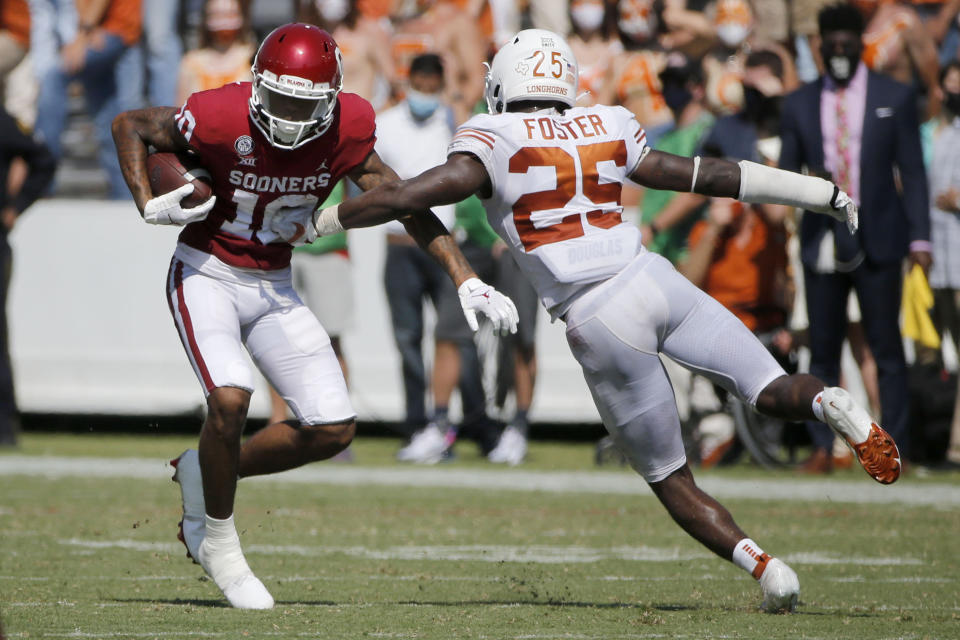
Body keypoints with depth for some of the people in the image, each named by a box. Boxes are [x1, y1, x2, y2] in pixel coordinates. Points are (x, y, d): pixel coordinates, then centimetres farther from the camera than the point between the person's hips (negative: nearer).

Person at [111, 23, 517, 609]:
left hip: (273, 287, 5)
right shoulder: (222, 117, -24)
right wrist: (149, 206, -19)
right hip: (207, 275, -5)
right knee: (230, 400, -27)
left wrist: (465, 279, -10)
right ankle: (219, 542, -4)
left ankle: (206, 473, 19)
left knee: (333, 430, -2)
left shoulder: (345, 130, -14)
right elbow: (130, 126, -7)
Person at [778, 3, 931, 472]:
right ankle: (821, 446, 6)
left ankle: (895, 447, 1)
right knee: (823, 349, 1)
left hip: (878, 240, -2)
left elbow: (912, 171, 5)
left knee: (886, 347, -2)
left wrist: (919, 239, -3)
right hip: (822, 241, 2)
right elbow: (786, 170, 12)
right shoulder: (799, 104, 11)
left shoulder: (895, 99, 6)